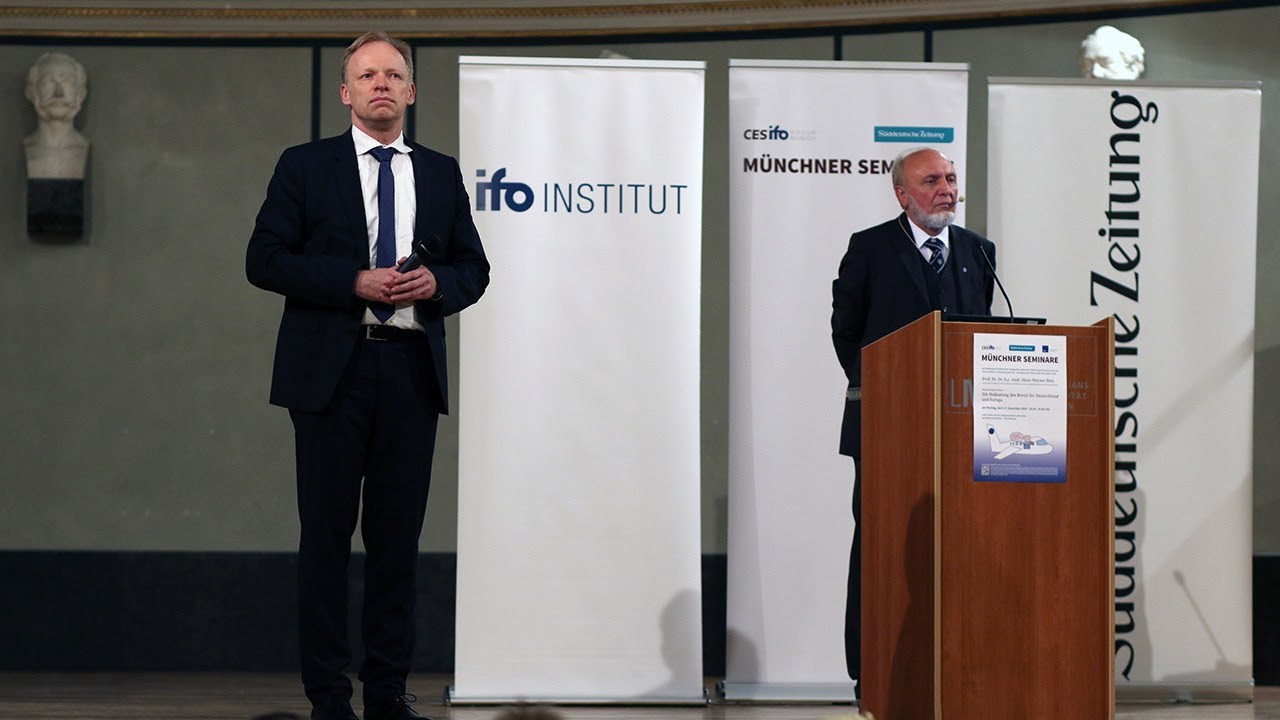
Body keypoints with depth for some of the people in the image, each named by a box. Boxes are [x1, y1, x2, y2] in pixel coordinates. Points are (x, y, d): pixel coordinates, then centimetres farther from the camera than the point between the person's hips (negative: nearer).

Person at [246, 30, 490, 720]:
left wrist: (437, 282, -8)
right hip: (331, 370, -3)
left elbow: (474, 267, 15)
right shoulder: (305, 166, 4)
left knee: (398, 536, 6)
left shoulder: (441, 174, 14)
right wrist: (355, 282, -14)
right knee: (326, 534, 0)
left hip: (412, 371, 3)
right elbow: (265, 259, -3)